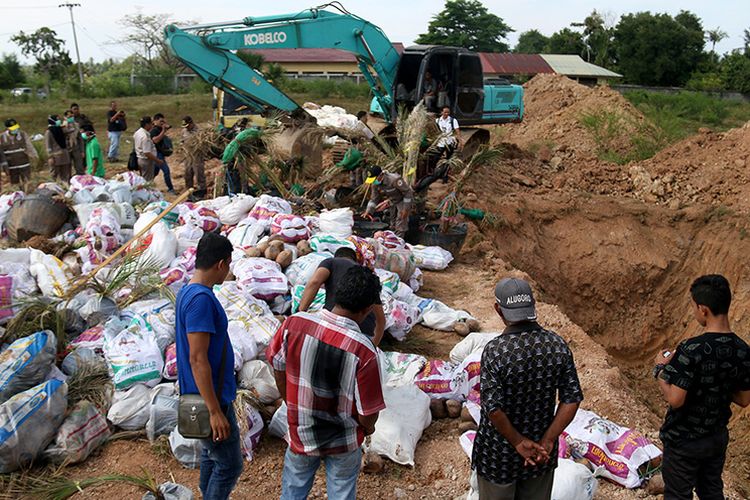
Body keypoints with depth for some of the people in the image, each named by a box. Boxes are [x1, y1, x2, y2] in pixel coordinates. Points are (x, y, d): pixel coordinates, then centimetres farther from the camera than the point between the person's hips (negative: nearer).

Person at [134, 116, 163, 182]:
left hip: (140, 159, 10)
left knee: (143, 179, 20)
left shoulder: (137, 133, 5)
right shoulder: (145, 136, -25)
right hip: (147, 161, -10)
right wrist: (158, 160, -19)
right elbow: (147, 153, -27)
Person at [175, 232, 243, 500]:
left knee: (211, 455, 22)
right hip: (211, 397, -10)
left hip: (209, 394, 10)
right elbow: (198, 359, -27)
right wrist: (215, 411, -24)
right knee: (229, 465, 3)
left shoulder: (188, 292, 6)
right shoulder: (201, 299, -25)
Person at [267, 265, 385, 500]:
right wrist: (367, 428, 3)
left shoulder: (294, 323, -21)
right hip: (343, 444, -2)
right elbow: (367, 414, -21)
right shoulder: (364, 351, -31)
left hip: (300, 433, 3)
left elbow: (278, 371, -5)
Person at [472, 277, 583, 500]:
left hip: (499, 454, -3)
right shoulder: (558, 345, -13)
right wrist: (547, 441, -7)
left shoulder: (495, 351, -25)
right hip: (542, 453, 4)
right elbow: (572, 399, -11)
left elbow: (493, 409, -26)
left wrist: (518, 442, -13)